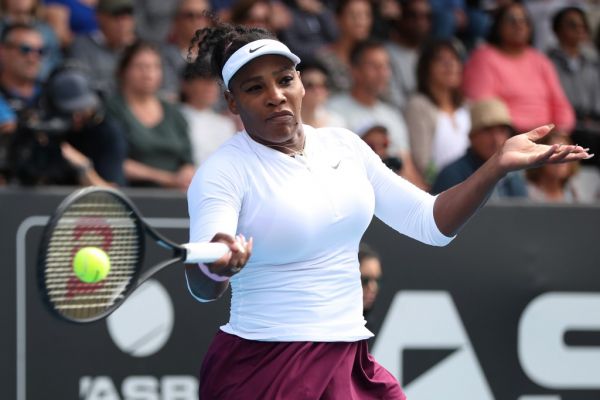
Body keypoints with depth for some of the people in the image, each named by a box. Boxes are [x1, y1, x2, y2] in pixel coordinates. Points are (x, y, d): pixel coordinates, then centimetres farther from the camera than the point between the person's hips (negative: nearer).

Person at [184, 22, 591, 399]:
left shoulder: (344, 146, 6)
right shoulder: (224, 171, -11)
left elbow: (430, 222, 8)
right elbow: (201, 288, -25)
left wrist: (500, 164, -5)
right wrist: (216, 264, -49)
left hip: (350, 366, 5)